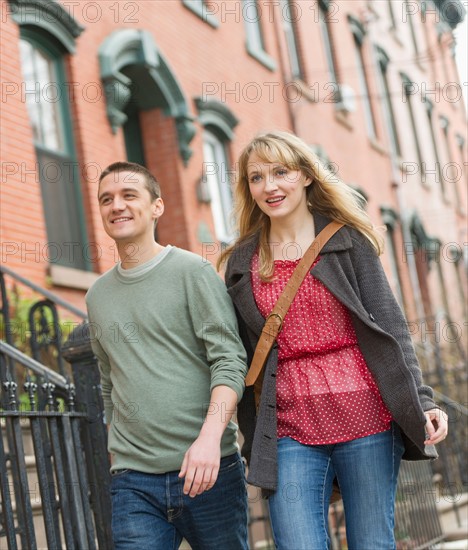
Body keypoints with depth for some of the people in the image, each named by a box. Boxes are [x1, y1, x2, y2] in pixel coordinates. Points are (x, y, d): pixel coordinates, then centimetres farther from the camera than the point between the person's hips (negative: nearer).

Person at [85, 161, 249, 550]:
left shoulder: (193, 271, -1)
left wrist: (210, 435, -22)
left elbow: (230, 361, -9)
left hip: (207, 471, -3)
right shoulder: (97, 296, 15)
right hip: (133, 483, 4)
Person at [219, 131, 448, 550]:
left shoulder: (348, 239, 5)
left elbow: (389, 325, 2)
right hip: (291, 431, 1)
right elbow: (243, 357, 12)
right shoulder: (242, 263, 10)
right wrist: (254, 444, 11)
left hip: (365, 416, -1)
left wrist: (420, 402, -8)